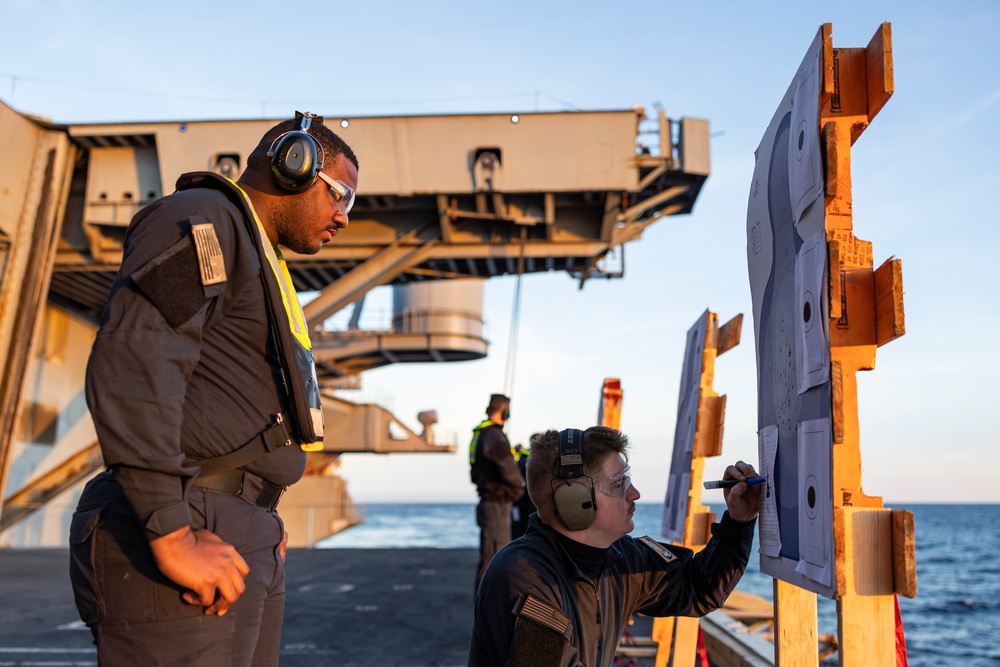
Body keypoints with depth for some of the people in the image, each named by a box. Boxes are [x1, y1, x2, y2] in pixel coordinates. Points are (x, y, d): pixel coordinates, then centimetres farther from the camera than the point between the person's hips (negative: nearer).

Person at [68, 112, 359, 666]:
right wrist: (172, 534, -23)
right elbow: (130, 361, -20)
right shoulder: (203, 217, -5)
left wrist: (261, 526, 18)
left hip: (246, 545, 9)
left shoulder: (258, 265, 25)